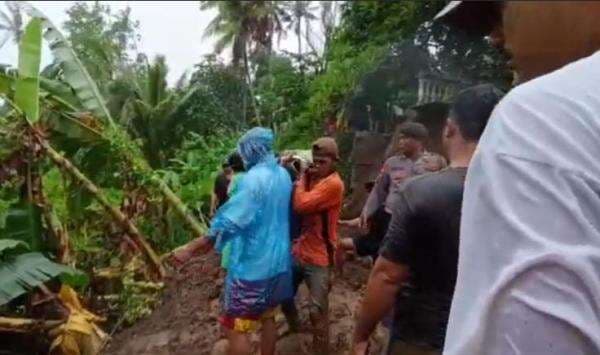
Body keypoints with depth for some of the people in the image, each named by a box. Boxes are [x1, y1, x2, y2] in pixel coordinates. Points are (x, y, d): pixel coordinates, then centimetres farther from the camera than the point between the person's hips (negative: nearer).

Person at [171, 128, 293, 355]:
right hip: (278, 261, 8)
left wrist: (191, 249, -20)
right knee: (267, 318, 20)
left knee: (236, 327, 5)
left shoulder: (254, 178, -20)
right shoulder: (283, 175, 5)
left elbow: (229, 221, -24)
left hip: (253, 264, -8)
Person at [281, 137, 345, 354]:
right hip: (299, 251, 8)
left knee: (317, 311, -1)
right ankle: (294, 326, 49)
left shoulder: (334, 184, -19)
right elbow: (293, 203, 1)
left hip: (319, 258, -8)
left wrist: (302, 177, -14)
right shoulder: (312, 178, 7)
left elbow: (301, 205, -27)